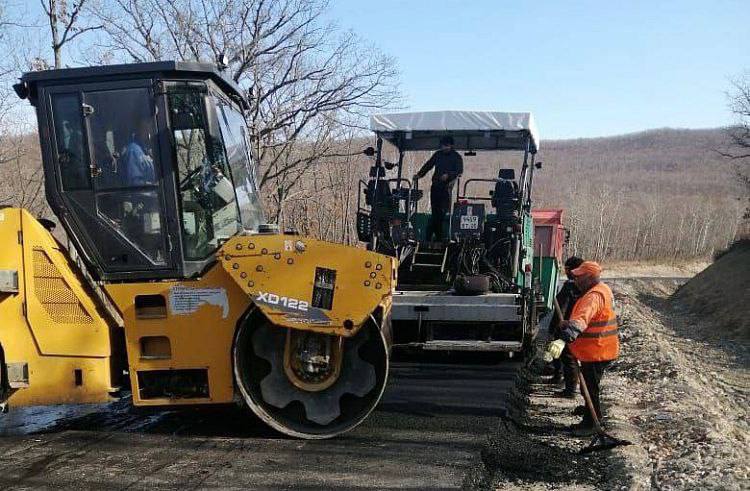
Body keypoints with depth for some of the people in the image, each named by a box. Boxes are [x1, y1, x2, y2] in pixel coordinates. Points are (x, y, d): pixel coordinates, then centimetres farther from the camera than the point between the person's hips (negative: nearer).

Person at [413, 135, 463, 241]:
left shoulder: (456, 157, 2)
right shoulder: (438, 154, 14)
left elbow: (459, 171, -8)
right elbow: (428, 165, 14)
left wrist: (448, 175, -23)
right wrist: (419, 174, 1)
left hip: (447, 187, -4)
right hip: (436, 185, 4)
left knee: (441, 211, -9)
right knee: (435, 211, 2)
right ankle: (438, 235, 8)